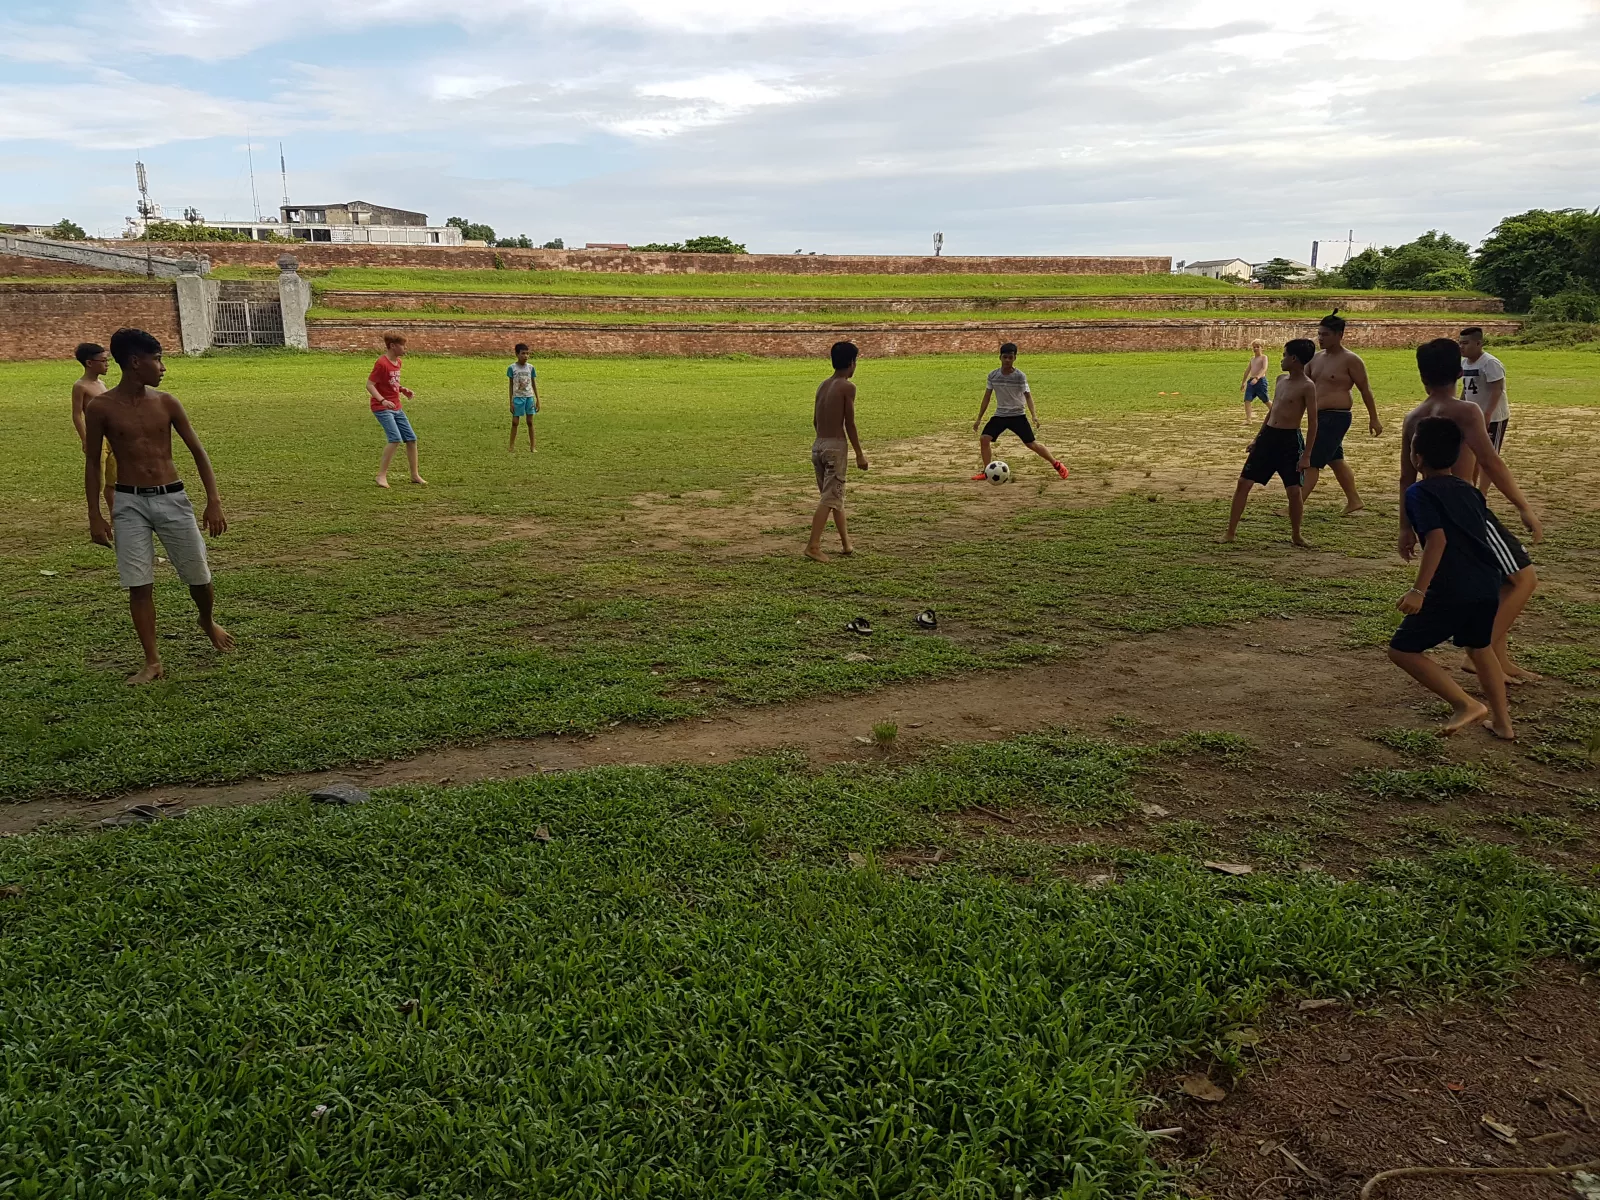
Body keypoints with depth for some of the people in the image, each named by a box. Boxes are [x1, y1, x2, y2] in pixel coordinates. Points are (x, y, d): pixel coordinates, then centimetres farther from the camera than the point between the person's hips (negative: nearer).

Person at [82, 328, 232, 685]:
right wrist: (95, 515, -1)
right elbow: (92, 463, 3)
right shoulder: (100, 407, -4)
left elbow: (198, 452, 5)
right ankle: (152, 661, 8)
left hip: (172, 497, 2)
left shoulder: (165, 403, 1)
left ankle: (208, 622, 39)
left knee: (199, 575, 7)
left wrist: (213, 502, -1)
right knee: (139, 585, -2)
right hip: (129, 503, -2)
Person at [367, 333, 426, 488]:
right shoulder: (381, 363, -16)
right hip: (382, 408, -9)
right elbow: (370, 384, -18)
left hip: (396, 408, 9)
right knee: (395, 438, -21)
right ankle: (382, 475, -12)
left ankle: (414, 475, 17)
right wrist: (382, 400, -31)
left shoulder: (397, 362, 9)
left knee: (411, 438, 6)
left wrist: (404, 390, 4)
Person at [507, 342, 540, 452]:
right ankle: (512, 445, 10)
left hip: (529, 397, 2)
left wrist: (537, 400, 6)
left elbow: (534, 384, 9)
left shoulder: (530, 367, 3)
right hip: (518, 398, -2)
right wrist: (511, 402, -4)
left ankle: (532, 446, 10)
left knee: (530, 422, 4)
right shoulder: (512, 368, -4)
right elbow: (510, 385, 0)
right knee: (515, 422, 1)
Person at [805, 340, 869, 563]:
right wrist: (859, 453, -5)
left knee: (836, 495, 18)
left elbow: (815, 421, 14)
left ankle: (846, 542, 27)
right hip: (835, 446, -8)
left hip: (818, 445, 8)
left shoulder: (823, 385, 12)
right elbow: (849, 423, -11)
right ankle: (813, 545, -14)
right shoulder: (847, 387, -9)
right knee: (830, 498, -7)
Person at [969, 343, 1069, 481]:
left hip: (1018, 415, -3)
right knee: (984, 439, -15)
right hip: (999, 415, 3)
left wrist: (1034, 415, -24)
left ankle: (1057, 465, 10)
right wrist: (979, 419, 5)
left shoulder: (1020, 376, -12)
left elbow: (1028, 395, -9)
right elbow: (987, 397, 5)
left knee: (1031, 444, -6)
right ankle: (986, 472, -3)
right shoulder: (992, 375, -3)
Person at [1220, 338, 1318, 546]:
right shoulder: (1281, 379, 10)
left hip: (1290, 440, -6)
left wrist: (1307, 455, -15)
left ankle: (1295, 535, 17)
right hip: (1268, 436, 6)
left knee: (1294, 490, -4)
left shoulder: (1307, 387, -11)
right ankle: (1230, 532, 6)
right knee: (1244, 482, 1)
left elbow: (1313, 422, -12)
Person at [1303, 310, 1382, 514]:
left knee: (1312, 462, -11)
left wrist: (1373, 419, -5)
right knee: (1336, 460, 17)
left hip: (1336, 417, -8)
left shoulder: (1350, 360, -9)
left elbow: (1365, 390, -6)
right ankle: (1354, 501, 29)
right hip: (1320, 417, 8)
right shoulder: (1316, 358, 11)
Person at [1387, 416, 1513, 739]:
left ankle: (1465, 704, -3)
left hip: (1452, 591, -8)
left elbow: (1437, 539, -19)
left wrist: (1418, 590, -22)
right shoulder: (1469, 490, 15)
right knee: (1478, 646, 30)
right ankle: (1502, 720, 36)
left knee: (1402, 650, 4)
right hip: (1488, 585, 8)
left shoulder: (1419, 493, -6)